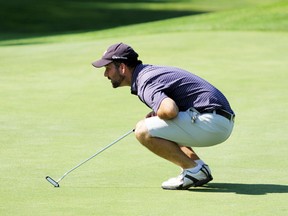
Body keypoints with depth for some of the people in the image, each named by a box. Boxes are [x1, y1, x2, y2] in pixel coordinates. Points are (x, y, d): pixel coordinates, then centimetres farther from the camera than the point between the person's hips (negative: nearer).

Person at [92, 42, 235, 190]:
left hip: (212, 121, -10)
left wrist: (156, 114, -7)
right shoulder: (150, 71, 19)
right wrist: (155, 116, 14)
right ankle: (197, 164, 14)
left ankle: (193, 170, -8)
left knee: (143, 131, -16)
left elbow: (170, 110, -32)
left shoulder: (145, 83, -13)